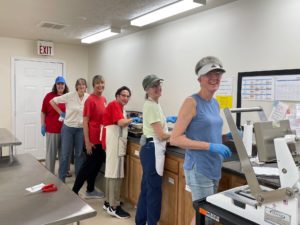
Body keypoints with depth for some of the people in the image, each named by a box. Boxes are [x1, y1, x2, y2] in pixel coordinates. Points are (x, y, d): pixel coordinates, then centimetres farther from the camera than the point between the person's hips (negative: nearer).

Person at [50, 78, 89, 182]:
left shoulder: (89, 97, -3)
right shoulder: (69, 96, -10)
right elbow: (52, 101, -3)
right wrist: (61, 113, -2)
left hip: (81, 129, 2)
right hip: (68, 128, -2)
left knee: (80, 153, 12)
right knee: (65, 153, 6)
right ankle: (61, 178, 20)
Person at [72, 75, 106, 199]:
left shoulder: (104, 99, 9)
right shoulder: (90, 100, -15)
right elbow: (85, 122, -15)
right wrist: (87, 141, -17)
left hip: (102, 138, 8)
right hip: (93, 139, -8)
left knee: (97, 165, 15)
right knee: (88, 165, 1)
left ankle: (90, 190, 29)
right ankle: (74, 191, 14)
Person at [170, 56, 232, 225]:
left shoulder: (216, 103, 9)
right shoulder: (192, 102, -14)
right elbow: (175, 139, -19)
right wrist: (210, 146, -22)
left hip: (214, 167, 8)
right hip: (199, 168, -8)